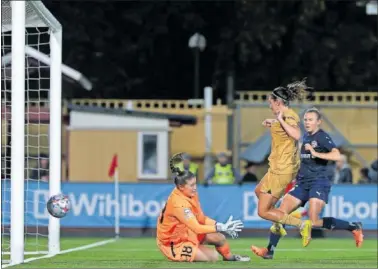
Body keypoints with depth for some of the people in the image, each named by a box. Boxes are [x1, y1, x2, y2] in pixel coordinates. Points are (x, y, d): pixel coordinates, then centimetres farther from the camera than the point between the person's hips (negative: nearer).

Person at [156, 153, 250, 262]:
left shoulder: (191, 194, -5)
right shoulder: (179, 204, -32)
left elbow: (201, 218, 2)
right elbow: (197, 228, -32)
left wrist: (223, 226, -10)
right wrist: (221, 227, -31)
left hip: (187, 233, 8)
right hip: (174, 244, -8)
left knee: (219, 238, 1)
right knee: (213, 256, -11)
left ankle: (229, 257, 30)